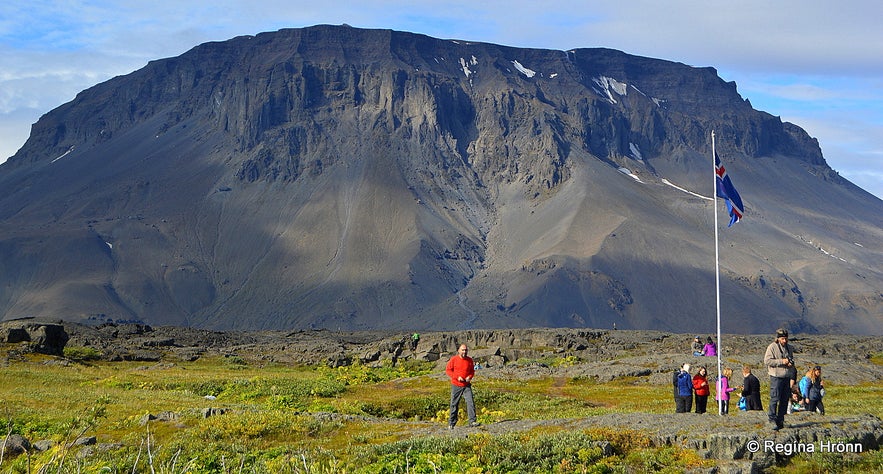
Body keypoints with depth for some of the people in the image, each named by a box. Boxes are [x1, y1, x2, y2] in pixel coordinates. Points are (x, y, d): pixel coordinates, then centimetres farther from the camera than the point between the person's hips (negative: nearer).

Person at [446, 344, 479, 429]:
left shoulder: (470, 360, 4)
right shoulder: (454, 359, -4)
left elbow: (472, 371, 15)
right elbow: (448, 370, -3)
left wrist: (470, 377, -8)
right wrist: (457, 377, -14)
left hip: (466, 386, 2)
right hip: (456, 386, -2)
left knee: (470, 402, -11)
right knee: (454, 404, 4)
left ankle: (472, 421, -11)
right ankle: (451, 423, 14)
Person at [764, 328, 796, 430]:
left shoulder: (789, 348, 15)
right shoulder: (772, 347, -5)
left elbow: (792, 360, 29)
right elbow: (767, 361, -13)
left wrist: (791, 363, 4)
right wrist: (781, 361, -18)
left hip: (787, 376, 6)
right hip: (776, 376, -6)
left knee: (785, 399, 6)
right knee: (775, 398, -11)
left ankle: (781, 420, 12)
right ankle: (772, 419, -8)